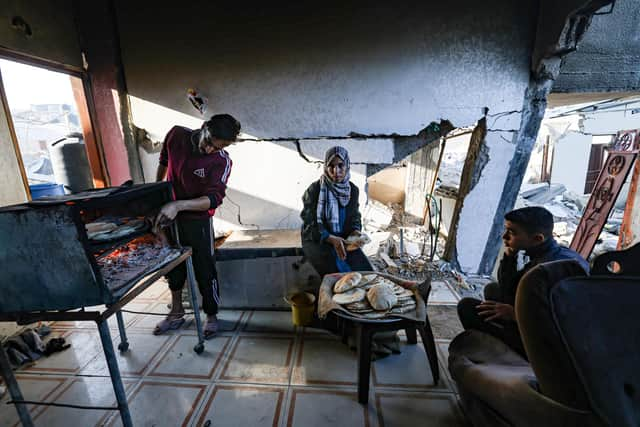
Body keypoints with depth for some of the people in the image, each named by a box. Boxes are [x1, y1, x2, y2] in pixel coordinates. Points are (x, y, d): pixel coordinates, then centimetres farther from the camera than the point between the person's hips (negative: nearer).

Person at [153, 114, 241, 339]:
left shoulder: (222, 162, -20)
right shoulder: (176, 135, -8)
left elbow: (213, 199, -29)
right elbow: (164, 162, 11)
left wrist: (179, 205, -41)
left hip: (198, 221, -4)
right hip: (168, 216, 5)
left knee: (205, 271, 4)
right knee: (173, 266, 17)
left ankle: (211, 316, 25)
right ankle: (176, 313, 37)